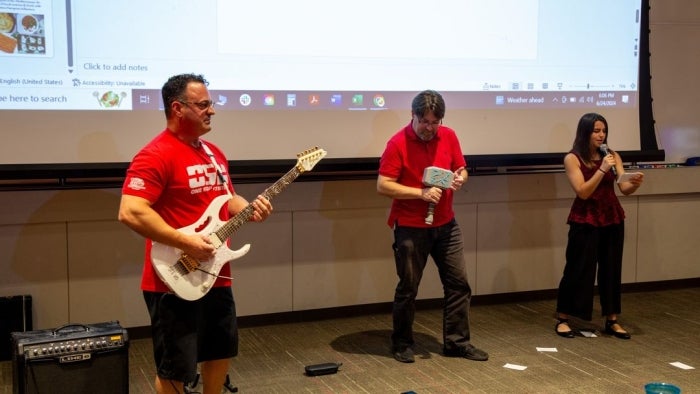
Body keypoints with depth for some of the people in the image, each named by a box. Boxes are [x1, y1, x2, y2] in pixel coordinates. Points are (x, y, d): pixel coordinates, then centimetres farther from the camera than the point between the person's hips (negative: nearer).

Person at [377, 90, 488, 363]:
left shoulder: (449, 136, 2)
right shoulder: (397, 143, -14)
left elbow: (462, 170, 13)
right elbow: (383, 186, -18)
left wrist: (459, 179, -11)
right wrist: (421, 192, -24)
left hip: (445, 225, 5)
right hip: (410, 228, -5)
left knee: (459, 282, 7)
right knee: (408, 288, 4)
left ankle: (456, 342, 19)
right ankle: (401, 344, 21)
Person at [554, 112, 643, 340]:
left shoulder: (612, 156, 5)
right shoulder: (572, 158, -7)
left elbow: (624, 189, -3)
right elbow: (583, 192, -16)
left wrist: (635, 183, -25)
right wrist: (602, 169, -22)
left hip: (612, 219, 4)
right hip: (585, 221, -4)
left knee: (612, 269, 7)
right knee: (578, 269, 0)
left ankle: (612, 321, 18)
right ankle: (562, 320, 12)